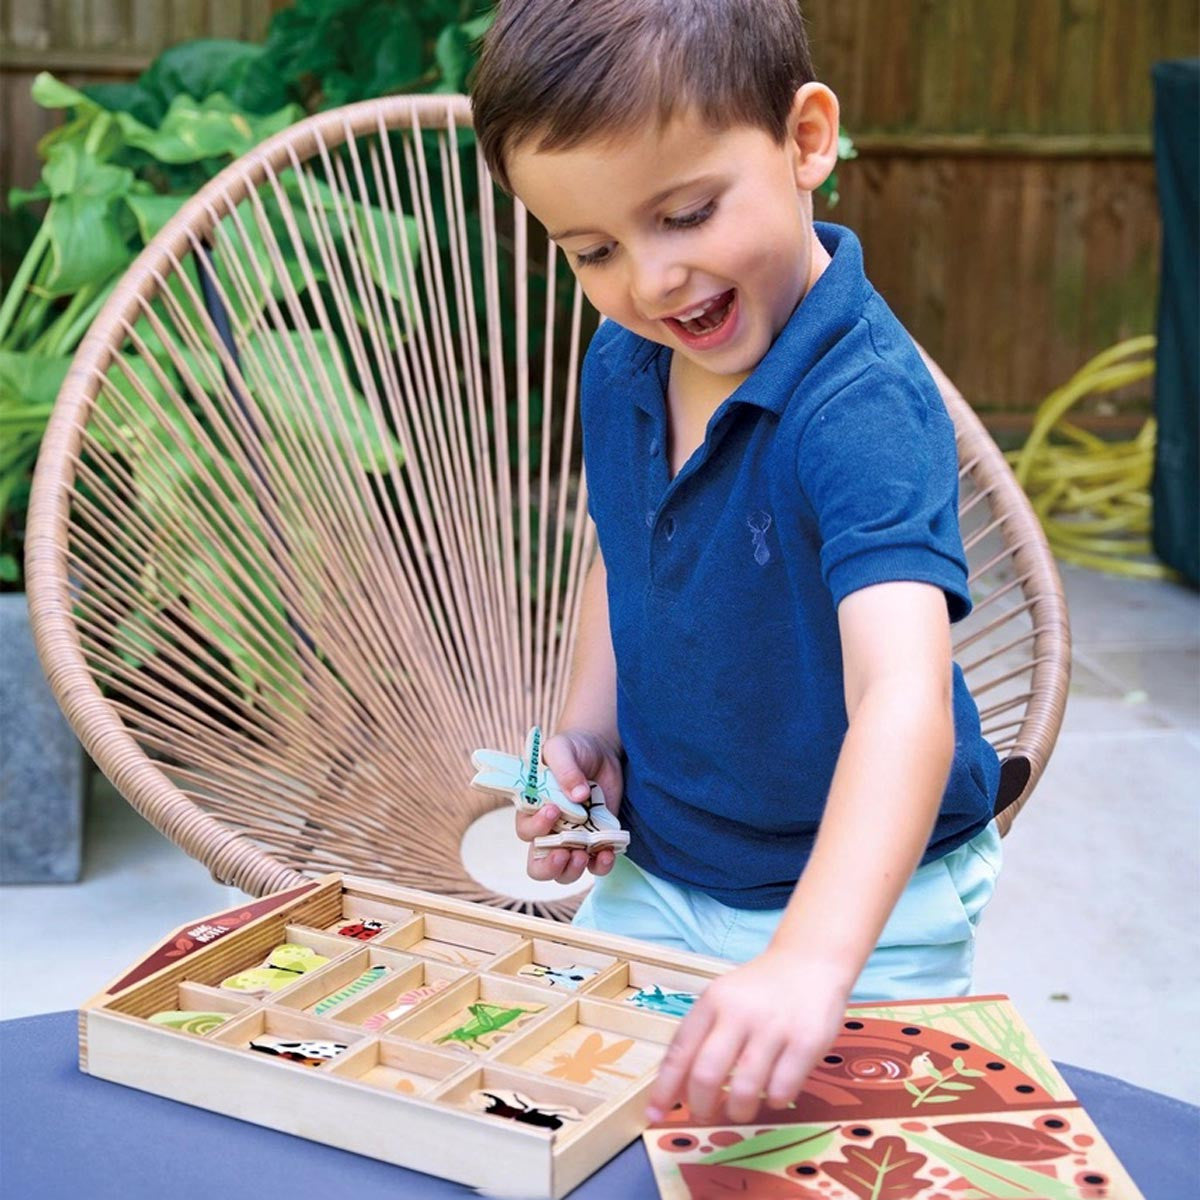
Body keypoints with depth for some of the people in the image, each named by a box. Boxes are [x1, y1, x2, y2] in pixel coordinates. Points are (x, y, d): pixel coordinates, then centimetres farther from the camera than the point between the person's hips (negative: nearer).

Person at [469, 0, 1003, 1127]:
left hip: (865, 901, -6)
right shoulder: (619, 366, -6)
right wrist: (585, 732, -2)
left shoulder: (864, 407, -29)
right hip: (650, 880, 6)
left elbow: (904, 697, -42)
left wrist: (810, 960, -55)